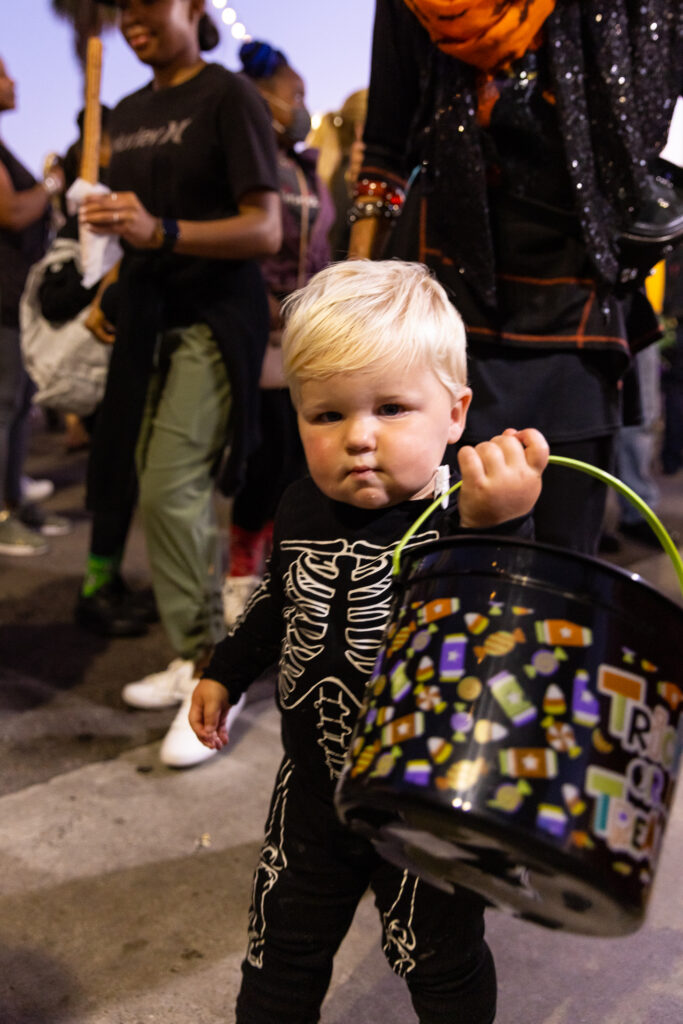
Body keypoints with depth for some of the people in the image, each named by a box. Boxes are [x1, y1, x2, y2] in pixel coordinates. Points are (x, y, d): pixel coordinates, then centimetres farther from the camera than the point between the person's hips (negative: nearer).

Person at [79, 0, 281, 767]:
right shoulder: (127, 114, 16)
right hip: (150, 317, 7)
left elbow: (265, 230, -15)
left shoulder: (228, 98, -6)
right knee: (170, 492, 7)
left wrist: (160, 232, -25)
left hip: (214, 316, -7)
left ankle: (210, 674, -3)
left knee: (171, 487, -16)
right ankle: (191, 658, 19)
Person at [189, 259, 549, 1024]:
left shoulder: (466, 525, -25)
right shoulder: (303, 510, -7)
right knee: (281, 957, 22)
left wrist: (495, 528, -53)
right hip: (313, 788, 4)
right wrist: (225, 672, 20)